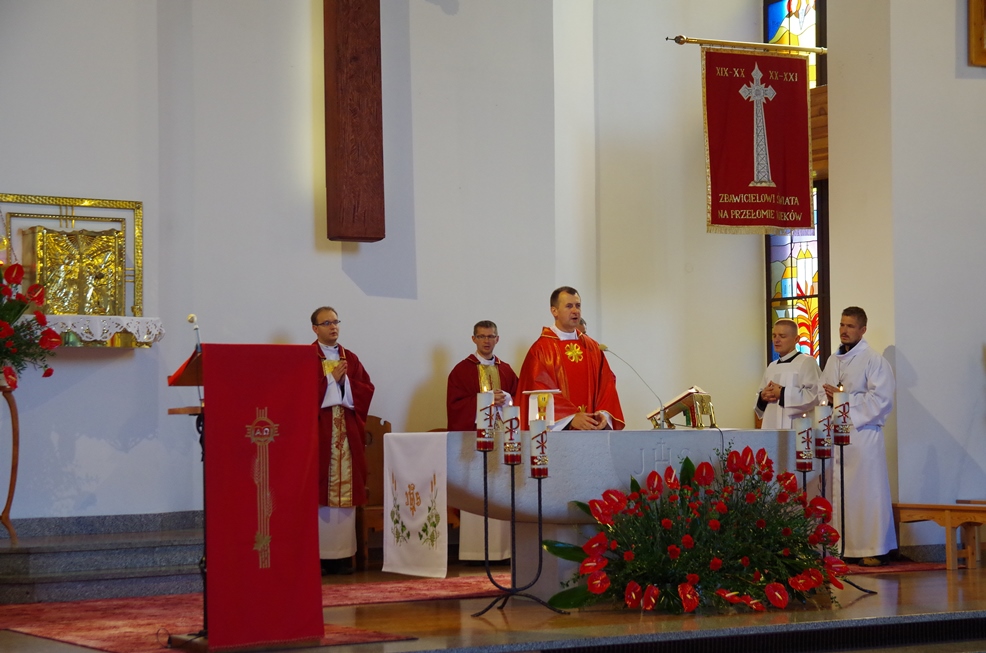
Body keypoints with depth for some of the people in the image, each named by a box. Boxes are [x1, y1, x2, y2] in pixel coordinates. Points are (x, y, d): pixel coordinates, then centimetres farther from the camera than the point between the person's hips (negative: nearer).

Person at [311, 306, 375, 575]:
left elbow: (367, 389, 8)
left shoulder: (351, 359, 17)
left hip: (347, 432, 4)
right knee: (318, 491, -7)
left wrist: (345, 381, -7)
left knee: (345, 489, 1)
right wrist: (331, 379, -13)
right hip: (317, 431, -4)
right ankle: (317, 555, -6)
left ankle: (343, 554, 3)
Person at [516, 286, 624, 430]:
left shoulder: (592, 347, 11)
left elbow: (606, 385, 7)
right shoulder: (541, 349, -4)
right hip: (557, 429, -4)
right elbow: (540, 391, -12)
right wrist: (571, 417, -21)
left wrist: (604, 414, -11)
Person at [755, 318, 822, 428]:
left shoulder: (807, 362, -4)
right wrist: (763, 397, 2)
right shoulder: (771, 367, 19)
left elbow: (816, 395, -16)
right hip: (770, 427, 7)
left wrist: (783, 393, -15)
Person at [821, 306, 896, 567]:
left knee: (867, 491, -6)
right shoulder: (832, 361, 18)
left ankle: (874, 549, -3)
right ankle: (846, 547, 8)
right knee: (839, 492, 4)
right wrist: (827, 396, -1)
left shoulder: (874, 361, -3)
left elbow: (881, 399, -11)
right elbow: (821, 393, 22)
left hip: (864, 434, -6)